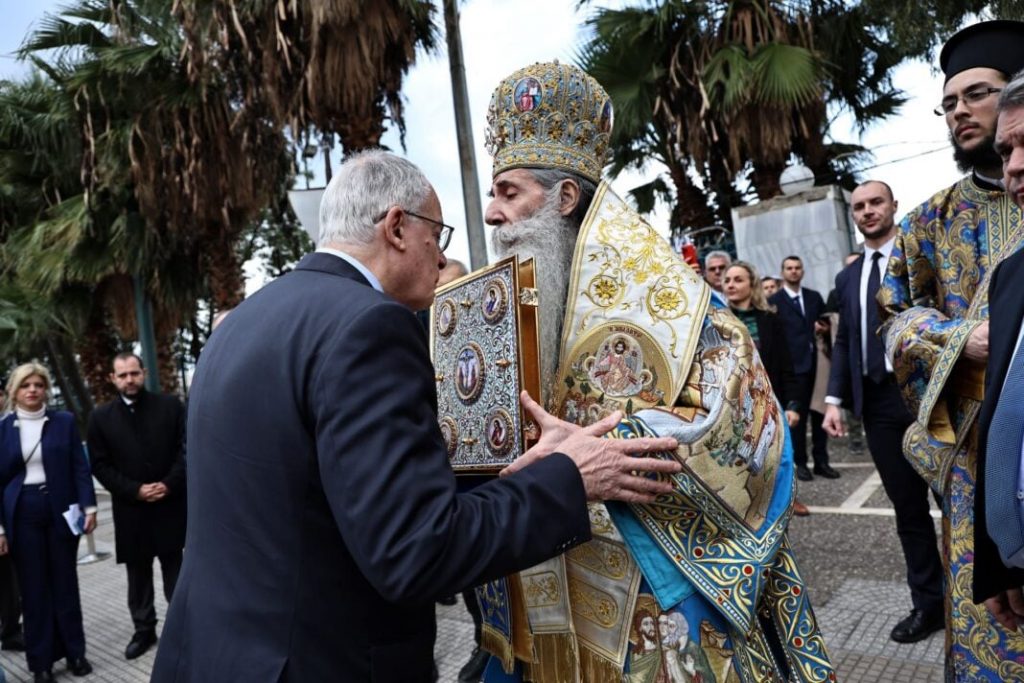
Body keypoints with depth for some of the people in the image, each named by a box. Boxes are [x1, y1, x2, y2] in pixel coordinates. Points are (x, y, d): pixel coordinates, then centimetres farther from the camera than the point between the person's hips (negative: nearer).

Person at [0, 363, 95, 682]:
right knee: (33, 587, 8)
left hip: (61, 511, 0)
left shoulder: (64, 421, 1)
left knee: (65, 583, 10)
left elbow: (80, 467, 0)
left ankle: (74, 651, 22)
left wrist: (89, 507, -7)